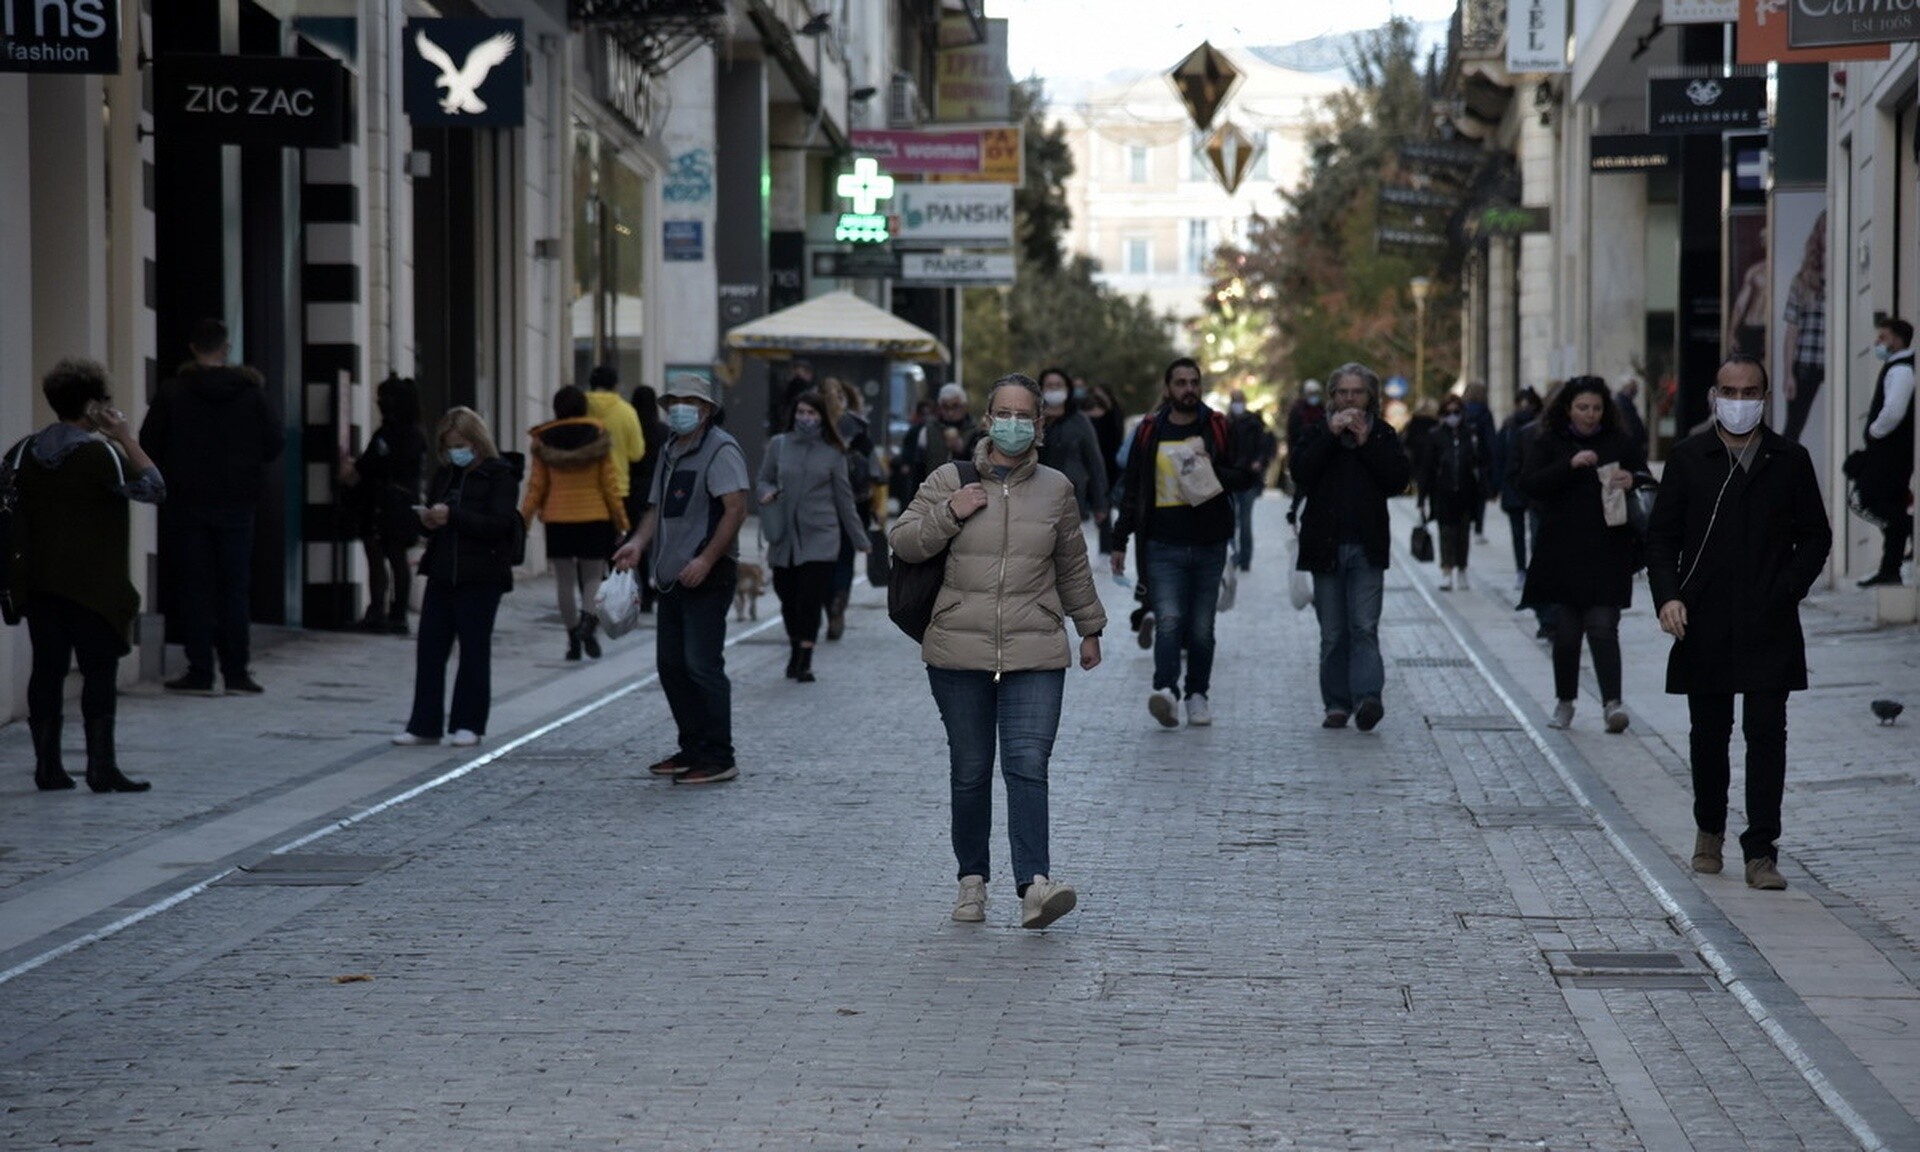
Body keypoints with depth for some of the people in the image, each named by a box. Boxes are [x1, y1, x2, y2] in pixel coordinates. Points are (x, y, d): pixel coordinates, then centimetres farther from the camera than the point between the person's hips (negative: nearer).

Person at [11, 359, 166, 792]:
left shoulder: (26, 453, 8)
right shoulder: (100, 452, -13)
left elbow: (11, 514, 11)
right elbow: (153, 488, -12)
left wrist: (15, 571, 18)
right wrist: (127, 438, -6)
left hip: (40, 582, 6)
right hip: (93, 585, -6)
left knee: (47, 670, 8)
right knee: (99, 671, -1)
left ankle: (47, 765, 8)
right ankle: (101, 766, -3)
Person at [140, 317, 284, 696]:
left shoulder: (173, 392, -5)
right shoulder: (250, 392, -2)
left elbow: (149, 446, -4)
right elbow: (273, 445, 0)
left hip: (188, 504, -1)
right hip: (236, 505, 1)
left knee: (194, 587, 4)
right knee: (235, 587, 6)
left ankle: (200, 672, 0)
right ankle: (236, 673, 3)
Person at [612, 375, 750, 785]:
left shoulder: (720, 449, -10)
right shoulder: (669, 451, 18)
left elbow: (735, 509, -18)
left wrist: (706, 559, -24)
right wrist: (638, 543, 4)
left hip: (707, 577, -9)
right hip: (672, 577, 9)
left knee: (702, 666, -9)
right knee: (671, 663, 11)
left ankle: (718, 758, -5)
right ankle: (692, 748, 20)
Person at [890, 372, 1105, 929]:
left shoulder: (1056, 489, 9)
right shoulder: (948, 481, 5)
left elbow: (1073, 567, 20)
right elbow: (902, 543, 4)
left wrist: (1089, 629, 26)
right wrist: (948, 514, -11)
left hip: (1036, 656, 0)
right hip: (959, 654, 0)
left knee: (1028, 767, -13)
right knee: (970, 772, 6)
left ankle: (1034, 884, -21)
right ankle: (972, 880, 18)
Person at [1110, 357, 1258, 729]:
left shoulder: (1219, 428, 6)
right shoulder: (1149, 432, 7)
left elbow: (1245, 475, 5)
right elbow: (1131, 489, 11)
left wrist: (1213, 472, -15)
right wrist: (1120, 541, 8)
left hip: (1210, 544, 1)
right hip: (1163, 545, -1)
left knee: (1202, 628, 7)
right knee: (1168, 621, -16)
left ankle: (1197, 695, 16)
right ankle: (1166, 690, -28)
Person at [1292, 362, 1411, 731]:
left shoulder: (1383, 435, 9)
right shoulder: (1317, 433, 9)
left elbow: (1399, 479, -4)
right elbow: (1301, 472, -7)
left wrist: (1366, 443, -9)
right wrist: (1331, 435, -12)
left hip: (1367, 548, -1)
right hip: (1326, 547, 1)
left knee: (1364, 628, -12)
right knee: (1333, 633, 4)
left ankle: (1367, 696, -21)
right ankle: (1337, 704, 8)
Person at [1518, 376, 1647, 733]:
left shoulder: (1622, 443, 7)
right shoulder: (1548, 444, 5)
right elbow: (1529, 483, -8)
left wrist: (1632, 480, -15)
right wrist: (1571, 465, -20)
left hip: (1607, 553, -1)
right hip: (1562, 554, 1)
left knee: (1603, 628, -11)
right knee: (1566, 631, 7)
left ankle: (1612, 702, -17)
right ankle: (1564, 702, 21)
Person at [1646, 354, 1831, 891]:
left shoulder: (1790, 461, 4)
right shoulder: (1688, 458, 4)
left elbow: (1816, 535, 9)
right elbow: (1661, 536, 4)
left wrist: (1788, 588, -6)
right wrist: (1667, 595, -11)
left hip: (1769, 626, -1)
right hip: (1704, 625, 1)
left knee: (1766, 735, -5)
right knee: (1708, 735, 12)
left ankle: (1760, 852, -2)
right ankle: (1709, 831, 33)